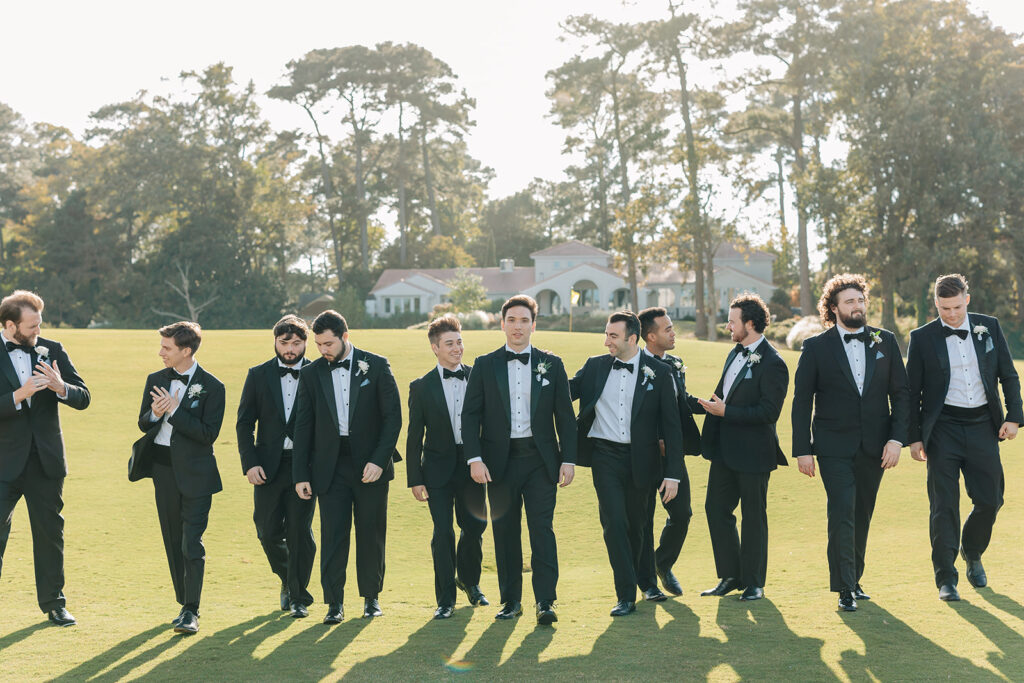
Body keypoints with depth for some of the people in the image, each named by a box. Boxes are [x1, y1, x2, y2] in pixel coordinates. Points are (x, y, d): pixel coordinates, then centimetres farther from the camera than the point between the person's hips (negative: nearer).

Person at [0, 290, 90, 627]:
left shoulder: (52, 351, 4)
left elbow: (83, 398, 1)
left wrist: (61, 387, -19)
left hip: (46, 460, 3)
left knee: (50, 533, 10)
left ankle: (53, 603, 21)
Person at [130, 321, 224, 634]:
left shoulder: (211, 387, -8)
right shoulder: (156, 380, 8)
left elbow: (209, 433, -14)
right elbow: (143, 424, 11)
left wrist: (174, 410, -19)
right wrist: (155, 414, -12)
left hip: (195, 472, -5)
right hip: (163, 467, 5)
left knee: (192, 544, -9)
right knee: (173, 542, 11)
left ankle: (191, 612, -6)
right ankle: (184, 604, 23)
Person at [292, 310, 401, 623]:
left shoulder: (376, 366, -1)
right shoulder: (310, 374, 5)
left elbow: (393, 416, -3)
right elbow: (303, 427, 6)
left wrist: (379, 460, -12)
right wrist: (301, 475, 1)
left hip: (370, 464, -1)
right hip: (330, 465, 1)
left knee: (372, 534, 7)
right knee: (333, 534, -4)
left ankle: (371, 597, 21)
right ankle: (334, 603, 2)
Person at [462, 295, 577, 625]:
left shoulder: (551, 364, 7)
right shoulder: (484, 365, 6)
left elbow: (565, 415, 6)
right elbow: (471, 415, 4)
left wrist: (568, 459, -1)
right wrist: (474, 458, -7)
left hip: (540, 458, -1)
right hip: (500, 460, 1)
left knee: (542, 527, -6)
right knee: (505, 531, 6)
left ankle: (545, 601, -5)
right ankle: (510, 600, 16)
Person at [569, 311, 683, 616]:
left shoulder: (658, 372, -1)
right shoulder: (595, 366, 4)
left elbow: (671, 425, -1)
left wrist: (673, 473, -5)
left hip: (640, 459, 0)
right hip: (605, 456, 0)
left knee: (636, 525, 11)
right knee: (614, 523, -10)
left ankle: (637, 579, 34)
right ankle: (626, 596, -5)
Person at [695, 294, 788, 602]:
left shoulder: (772, 364, -16)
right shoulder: (735, 353, 12)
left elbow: (769, 411, -22)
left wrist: (726, 412, -22)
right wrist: (692, 403, 13)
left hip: (753, 452, -8)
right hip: (726, 449, 8)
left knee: (753, 516, 4)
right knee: (716, 507, 10)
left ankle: (754, 582, 15)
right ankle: (730, 576, 21)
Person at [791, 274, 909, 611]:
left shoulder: (885, 341, 6)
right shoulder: (816, 347, -1)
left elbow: (900, 393, 7)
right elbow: (802, 402, 0)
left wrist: (896, 438, -4)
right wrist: (802, 450, -5)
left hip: (874, 446, 3)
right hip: (834, 446, -3)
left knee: (862, 515, 11)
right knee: (842, 512, -12)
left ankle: (854, 579, 26)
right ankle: (845, 588, -8)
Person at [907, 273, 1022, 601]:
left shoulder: (989, 328, 6)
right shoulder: (923, 338, -1)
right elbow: (912, 392, 2)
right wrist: (915, 437, -3)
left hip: (982, 426, 2)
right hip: (943, 429, -2)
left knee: (990, 499, 4)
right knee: (944, 504, -3)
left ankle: (972, 553, 34)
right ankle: (946, 580, 4)